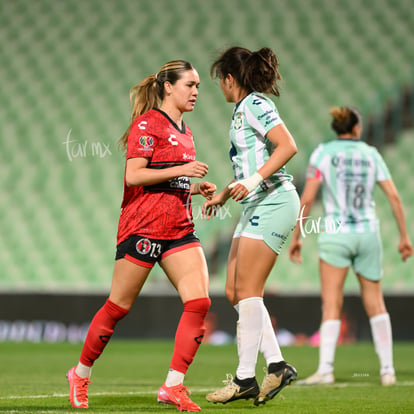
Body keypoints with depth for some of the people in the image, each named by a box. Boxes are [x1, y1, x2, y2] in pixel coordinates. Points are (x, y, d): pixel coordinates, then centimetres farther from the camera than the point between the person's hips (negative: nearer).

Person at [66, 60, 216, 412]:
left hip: (179, 229, 7)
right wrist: (181, 170, -19)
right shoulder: (148, 124, -7)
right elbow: (133, 175, -16)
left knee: (199, 302, -10)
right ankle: (81, 373, 22)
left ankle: (173, 386, -7)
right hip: (143, 226, -7)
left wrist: (197, 188, 11)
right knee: (118, 307, 2)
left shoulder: (184, 131, 19)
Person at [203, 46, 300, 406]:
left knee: (247, 290, -10)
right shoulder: (242, 110, 20)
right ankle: (277, 365, 6)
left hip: (273, 202, -10)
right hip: (257, 206, 10)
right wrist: (223, 194, 36)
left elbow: (288, 146, -21)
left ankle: (245, 379, -8)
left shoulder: (255, 104, -9)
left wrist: (253, 180, -27)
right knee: (235, 292, 6)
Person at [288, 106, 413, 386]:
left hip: (335, 234, -2)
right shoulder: (371, 154, 6)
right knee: (375, 303, 11)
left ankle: (325, 370, -18)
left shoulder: (323, 153, -1)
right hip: (368, 233, 3)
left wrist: (296, 237, 0)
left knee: (331, 304, -5)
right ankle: (388, 370, 11)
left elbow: (307, 198, -6)